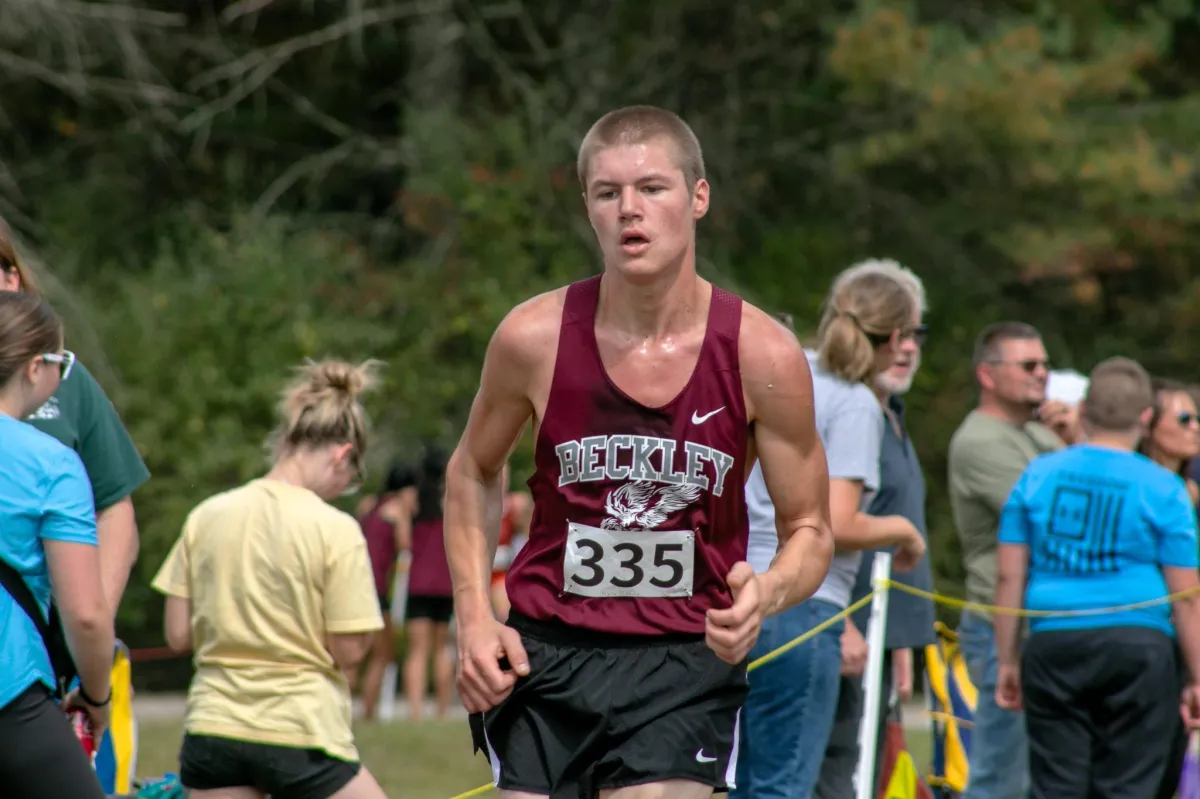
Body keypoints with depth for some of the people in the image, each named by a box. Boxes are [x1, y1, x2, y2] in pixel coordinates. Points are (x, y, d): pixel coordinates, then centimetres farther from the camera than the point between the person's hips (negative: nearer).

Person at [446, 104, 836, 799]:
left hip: (687, 660, -2)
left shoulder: (763, 354, -9)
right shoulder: (534, 338, -7)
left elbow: (810, 531, 1)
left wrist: (768, 593, -22)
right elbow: (474, 473, 13)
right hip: (544, 654, 2)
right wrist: (474, 617, 1)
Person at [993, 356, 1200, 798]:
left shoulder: (1038, 476, 6)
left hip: (1053, 645, 2)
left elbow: (1009, 576, 6)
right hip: (1136, 646, -2)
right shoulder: (1162, 489, -1)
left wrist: (1008, 661, 13)